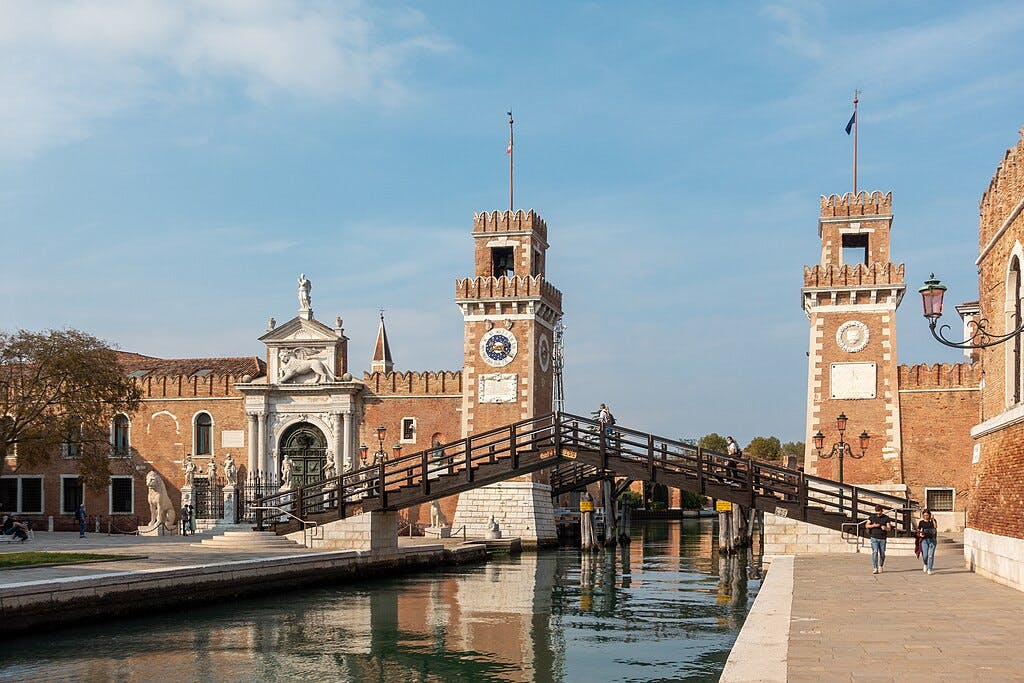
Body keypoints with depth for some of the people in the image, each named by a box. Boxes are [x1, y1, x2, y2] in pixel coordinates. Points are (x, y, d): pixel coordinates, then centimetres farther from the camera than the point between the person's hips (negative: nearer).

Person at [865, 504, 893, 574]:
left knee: (882, 554, 8)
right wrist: (873, 525, -14)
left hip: (882, 539, 1)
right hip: (874, 538, 0)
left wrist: (885, 528, -26)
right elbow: (866, 525, 5)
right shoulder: (872, 517, 4)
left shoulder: (886, 518, 1)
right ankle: (875, 568, -15)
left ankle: (881, 566, 32)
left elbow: (889, 528, -3)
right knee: (875, 552, -13)